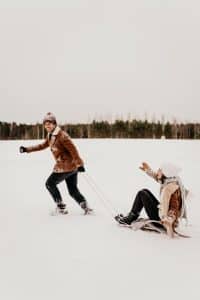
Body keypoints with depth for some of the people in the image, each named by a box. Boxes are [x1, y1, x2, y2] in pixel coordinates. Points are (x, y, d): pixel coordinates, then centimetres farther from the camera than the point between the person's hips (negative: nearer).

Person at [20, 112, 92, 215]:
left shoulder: (62, 135, -18)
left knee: (50, 184, 5)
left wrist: (79, 163, -22)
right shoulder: (50, 136, 11)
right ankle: (85, 207, 7)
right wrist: (27, 149, 24)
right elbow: (42, 146, 26)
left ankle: (60, 206, 11)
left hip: (65, 167, -9)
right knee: (73, 190, 11)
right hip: (72, 166, 9)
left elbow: (73, 149, -20)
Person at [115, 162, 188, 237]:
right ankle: (131, 217, 25)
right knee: (145, 191, 16)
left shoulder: (168, 188, -28)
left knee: (142, 194, -3)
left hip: (161, 220, -9)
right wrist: (148, 170, 14)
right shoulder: (175, 181, -1)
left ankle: (128, 220, 11)